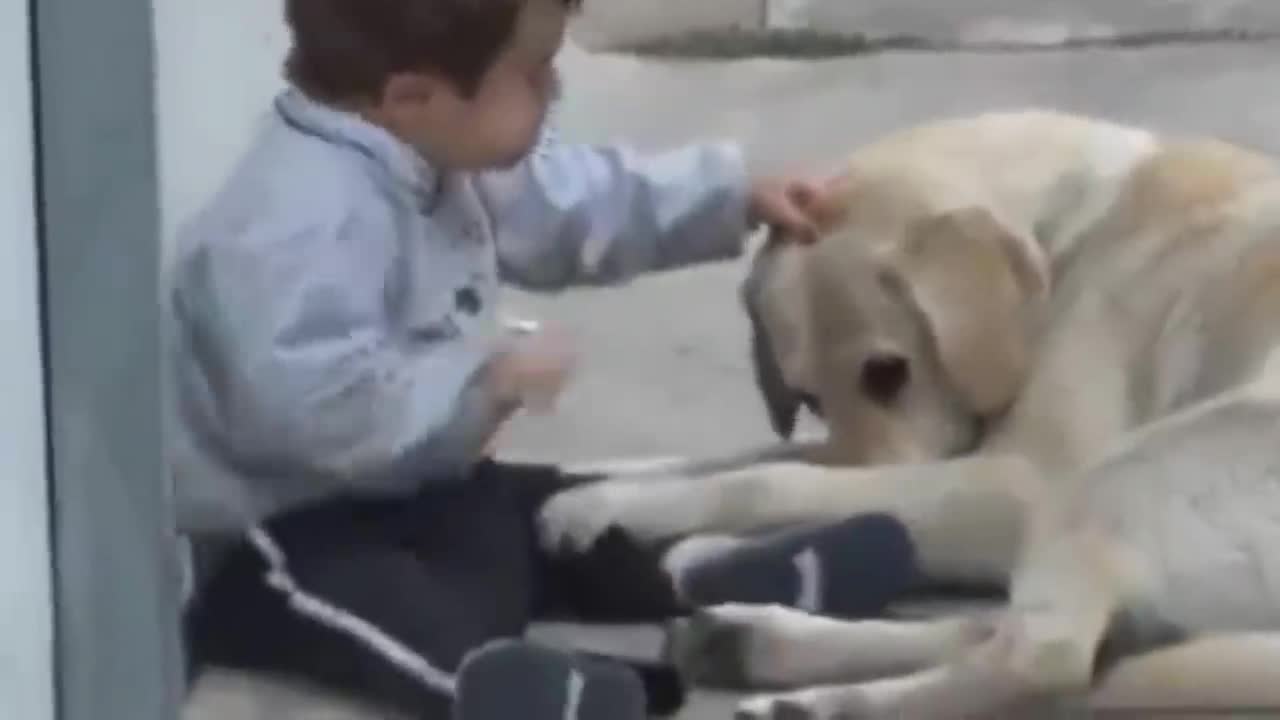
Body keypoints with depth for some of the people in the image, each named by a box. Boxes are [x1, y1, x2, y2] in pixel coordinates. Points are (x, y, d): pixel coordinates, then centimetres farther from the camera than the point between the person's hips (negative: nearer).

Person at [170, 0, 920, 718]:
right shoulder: (300, 225, -30)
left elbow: (581, 204, 19)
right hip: (285, 539, -11)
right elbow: (309, 409, -40)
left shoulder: (442, 162, 5)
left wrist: (738, 196, 19)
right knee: (439, 629, -38)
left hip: (413, 493, 11)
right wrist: (488, 379, -31)